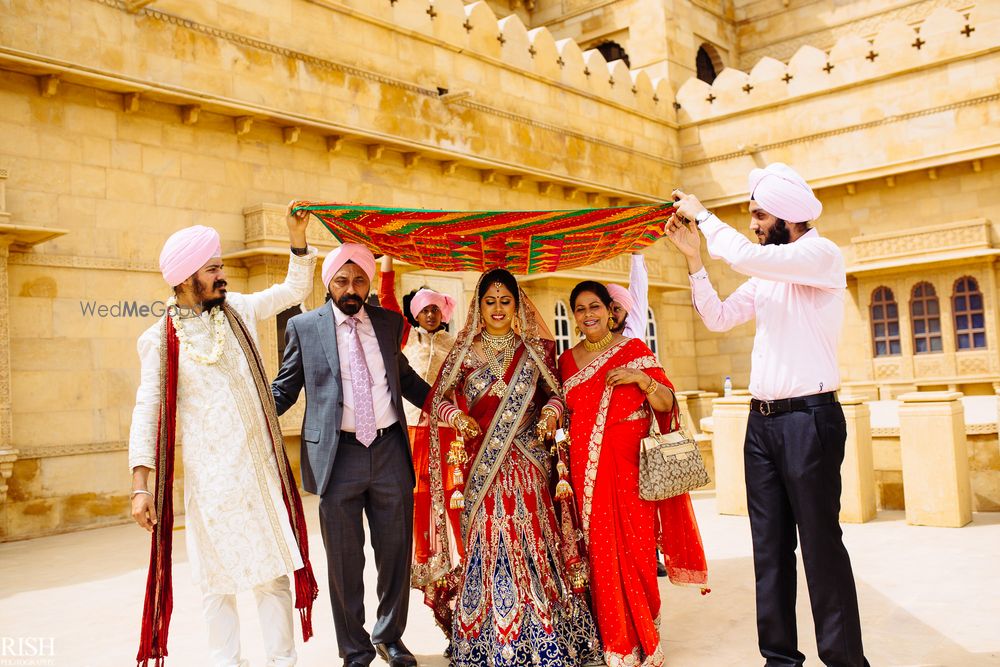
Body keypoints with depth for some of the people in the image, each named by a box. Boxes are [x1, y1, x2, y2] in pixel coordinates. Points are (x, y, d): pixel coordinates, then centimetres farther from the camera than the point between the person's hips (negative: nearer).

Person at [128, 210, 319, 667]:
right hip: (209, 473, -2)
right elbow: (147, 410, -5)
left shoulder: (238, 309, 7)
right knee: (218, 575, 7)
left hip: (261, 465, 3)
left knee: (273, 568, 6)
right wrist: (140, 484, -11)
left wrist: (298, 239, 1)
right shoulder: (161, 338, -2)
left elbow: (295, 289, 16)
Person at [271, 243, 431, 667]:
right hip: (337, 454, -3)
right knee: (345, 560, 7)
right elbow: (284, 389, 5)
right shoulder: (304, 327, 1)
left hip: (390, 450, 3)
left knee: (396, 551, 12)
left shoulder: (388, 322, 9)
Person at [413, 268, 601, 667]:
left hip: (527, 465, 0)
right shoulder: (464, 354, 7)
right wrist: (456, 415, -12)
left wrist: (552, 411, -10)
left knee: (532, 542, -2)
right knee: (487, 545, -1)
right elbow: (438, 400, 8)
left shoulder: (536, 351, 9)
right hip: (481, 467, 0)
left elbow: (555, 394, 11)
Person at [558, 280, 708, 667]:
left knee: (636, 550, -3)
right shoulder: (567, 361, 11)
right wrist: (562, 464, 7)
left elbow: (667, 404, 0)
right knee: (601, 553, 2)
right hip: (587, 470, 2)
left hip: (629, 466, -2)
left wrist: (641, 378, -17)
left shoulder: (633, 350, 2)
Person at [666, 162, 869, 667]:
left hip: (809, 417, -8)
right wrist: (693, 258, 8)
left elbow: (744, 256, -24)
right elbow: (718, 318, 15)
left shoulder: (822, 255, -10)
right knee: (770, 546, 10)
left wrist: (702, 214, -9)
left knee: (821, 544, -2)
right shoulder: (767, 272, 16)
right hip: (762, 418, 8)